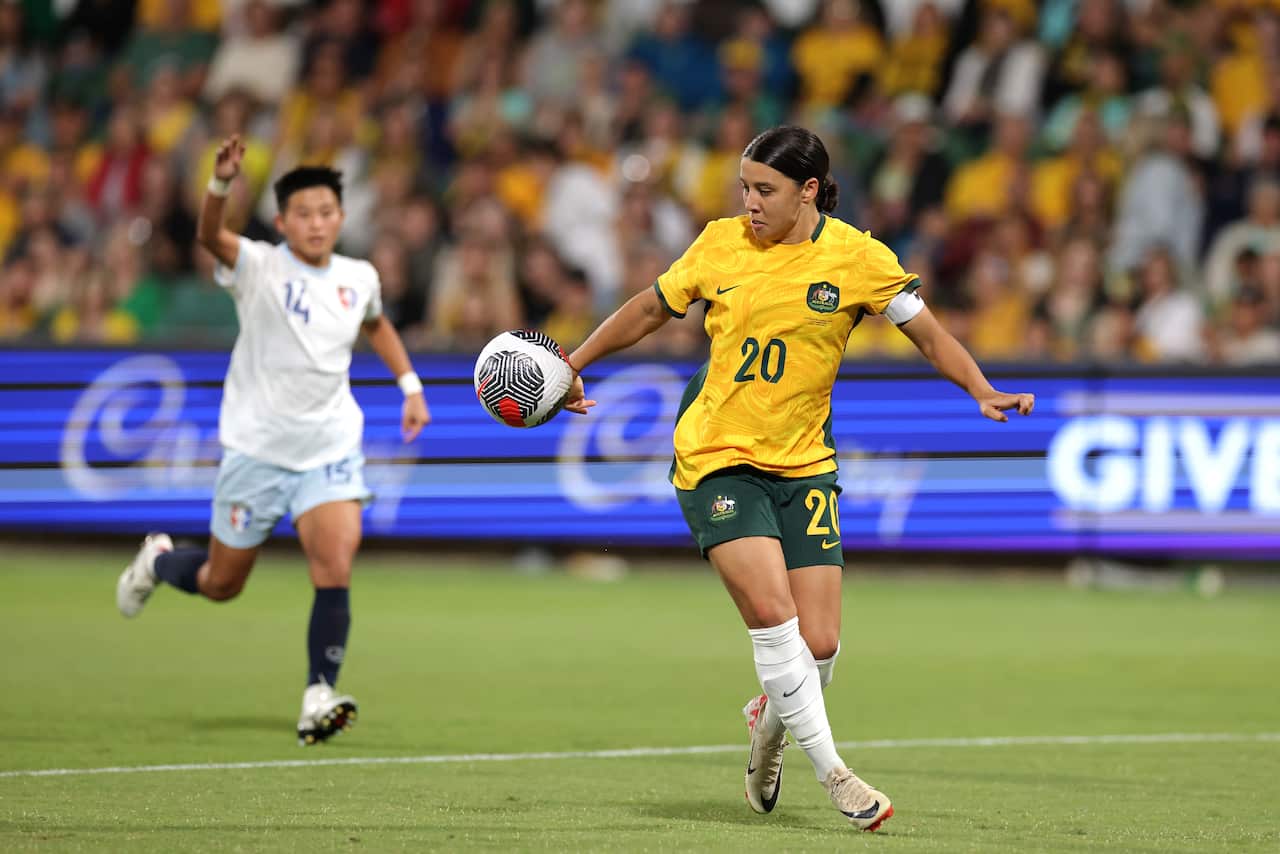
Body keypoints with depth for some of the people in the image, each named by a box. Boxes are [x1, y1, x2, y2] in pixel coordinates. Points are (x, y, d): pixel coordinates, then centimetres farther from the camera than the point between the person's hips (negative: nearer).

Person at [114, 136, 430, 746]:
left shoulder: (358, 278, 2)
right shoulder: (259, 267, -13)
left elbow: (376, 325, 27)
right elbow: (210, 237, -35)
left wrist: (410, 385, 17)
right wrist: (221, 183, -55)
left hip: (330, 449, 3)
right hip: (256, 449, -3)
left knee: (336, 569, -19)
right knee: (221, 585, 11)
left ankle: (318, 697, -14)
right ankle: (158, 561, 44)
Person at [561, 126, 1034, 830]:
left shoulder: (856, 258, -4)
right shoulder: (720, 245, 0)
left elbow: (928, 334, 4)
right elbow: (650, 309, 15)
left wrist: (983, 393, -11)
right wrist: (572, 366, 15)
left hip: (803, 465, 1)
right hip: (717, 459, -1)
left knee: (819, 644, -5)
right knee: (771, 611, -20)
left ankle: (769, 720, 30)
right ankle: (833, 774, -11)